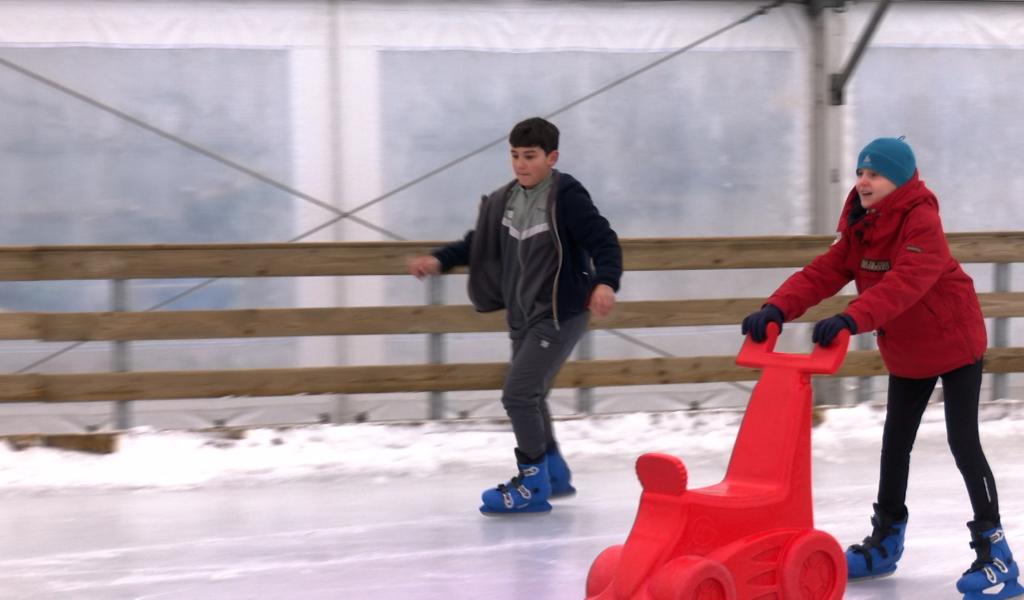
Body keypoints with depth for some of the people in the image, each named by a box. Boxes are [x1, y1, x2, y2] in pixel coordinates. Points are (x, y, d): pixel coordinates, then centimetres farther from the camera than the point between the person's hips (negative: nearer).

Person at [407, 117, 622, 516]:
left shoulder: (566, 197, -16)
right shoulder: (505, 201, 6)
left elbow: (604, 242, -20)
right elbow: (479, 243, 19)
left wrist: (605, 283, -37)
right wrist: (439, 260, 6)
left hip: (561, 314, -8)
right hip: (523, 316, 8)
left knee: (519, 393, -15)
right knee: (528, 397, 18)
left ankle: (533, 485, -3)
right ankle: (554, 474, 36)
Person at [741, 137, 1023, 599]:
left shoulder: (922, 223, -26)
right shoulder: (860, 228, -2)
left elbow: (904, 283, -42)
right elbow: (823, 273, -12)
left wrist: (851, 320, -54)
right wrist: (777, 309, -29)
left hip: (955, 343, -8)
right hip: (905, 353, 8)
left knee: (963, 443, -11)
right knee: (895, 443, 15)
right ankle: (885, 541, 30)